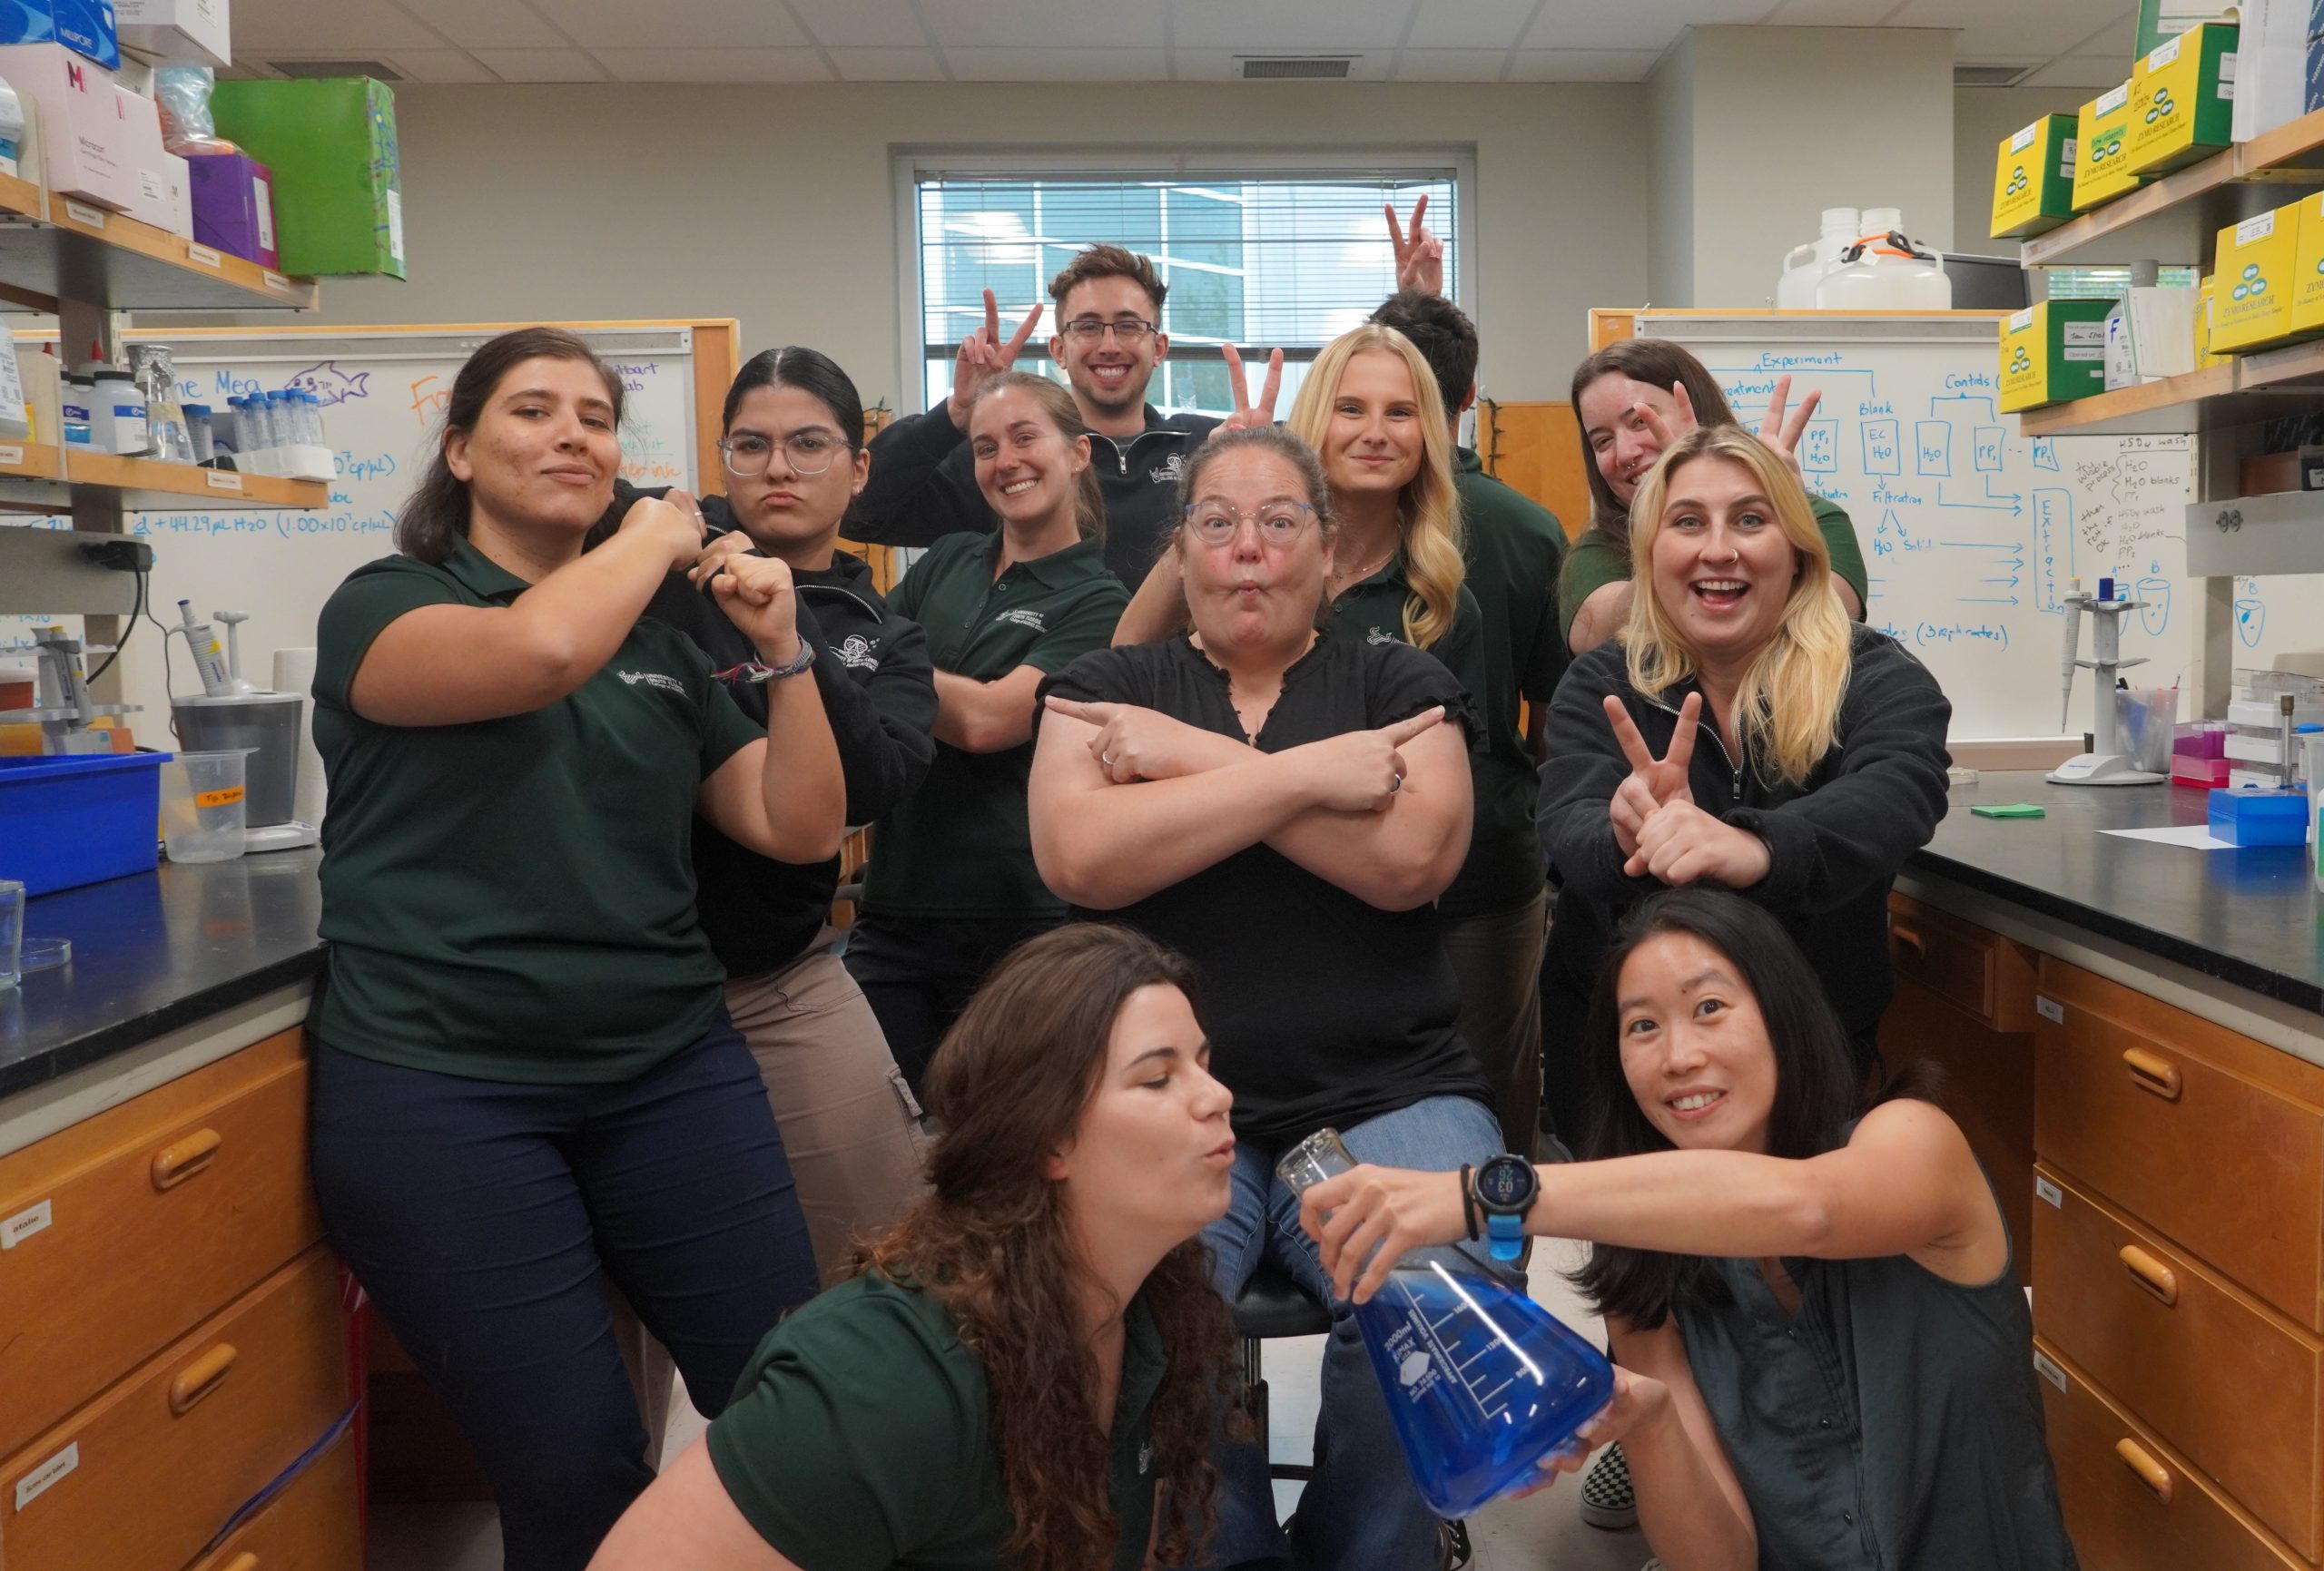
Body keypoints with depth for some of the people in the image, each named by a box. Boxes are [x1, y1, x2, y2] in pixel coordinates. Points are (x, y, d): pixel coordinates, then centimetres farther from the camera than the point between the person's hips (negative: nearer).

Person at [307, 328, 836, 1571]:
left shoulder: (660, 644, 13)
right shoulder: (380, 605, 0)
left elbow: (801, 830, 8)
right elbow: (541, 653, -24)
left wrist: (782, 650, -3)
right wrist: (655, 539, -5)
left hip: (669, 1068, 4)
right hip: (441, 1090, -4)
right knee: (573, 1465, -2)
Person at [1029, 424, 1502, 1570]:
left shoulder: (1400, 683, 12)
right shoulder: (1104, 688, 13)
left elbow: (1408, 859, -8)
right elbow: (1077, 858, -8)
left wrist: (1192, 756, -7)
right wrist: (1306, 769, -9)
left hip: (1387, 1098, 1)